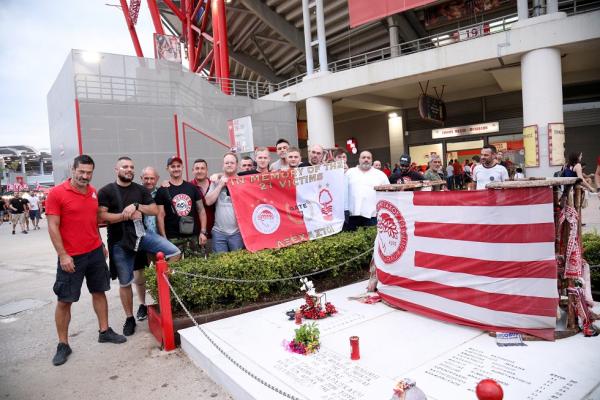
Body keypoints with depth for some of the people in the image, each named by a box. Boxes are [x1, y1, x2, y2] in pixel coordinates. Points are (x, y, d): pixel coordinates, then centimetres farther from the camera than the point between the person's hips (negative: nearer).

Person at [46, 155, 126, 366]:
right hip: (71, 257, -5)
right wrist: (63, 255, -16)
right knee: (64, 300, 5)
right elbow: (53, 227, -12)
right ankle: (63, 344, 18)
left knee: (99, 292, 13)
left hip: (95, 253, 6)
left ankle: (104, 331, 26)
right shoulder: (57, 193, -11)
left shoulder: (93, 192, 6)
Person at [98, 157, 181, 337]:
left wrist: (136, 206, -12)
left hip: (141, 234, 2)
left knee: (175, 253, -17)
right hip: (119, 242, -2)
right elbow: (101, 216, -11)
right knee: (125, 282, 8)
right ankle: (129, 318, 26)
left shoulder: (141, 190, 8)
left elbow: (155, 210, 3)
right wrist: (126, 215, -15)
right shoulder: (106, 191, -1)